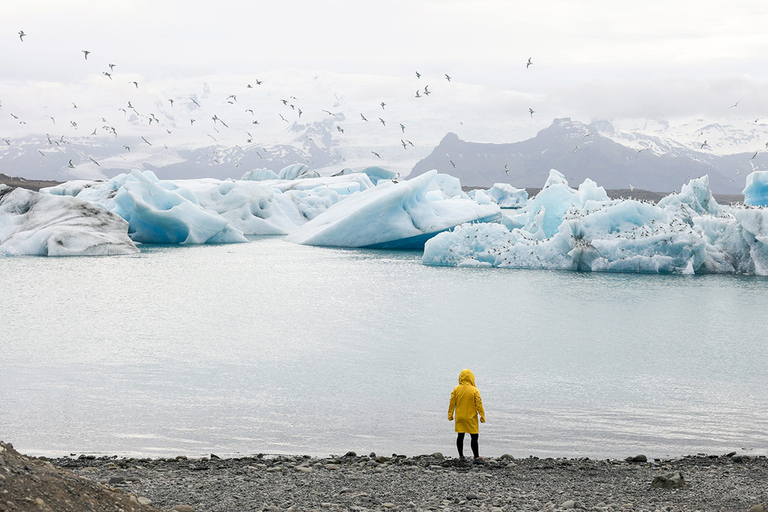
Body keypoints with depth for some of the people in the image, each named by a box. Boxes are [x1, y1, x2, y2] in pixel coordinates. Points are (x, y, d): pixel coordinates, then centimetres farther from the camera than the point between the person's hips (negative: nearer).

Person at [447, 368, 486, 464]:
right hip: (471, 418, -4)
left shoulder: (456, 389, -3)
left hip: (459, 417, 4)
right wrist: (482, 416, -2)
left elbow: (452, 403, 2)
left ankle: (461, 456, 18)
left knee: (460, 436, 12)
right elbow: (479, 404, -9)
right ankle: (476, 457, -3)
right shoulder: (474, 390, -11)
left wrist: (450, 414, 13)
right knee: (474, 437, 0)